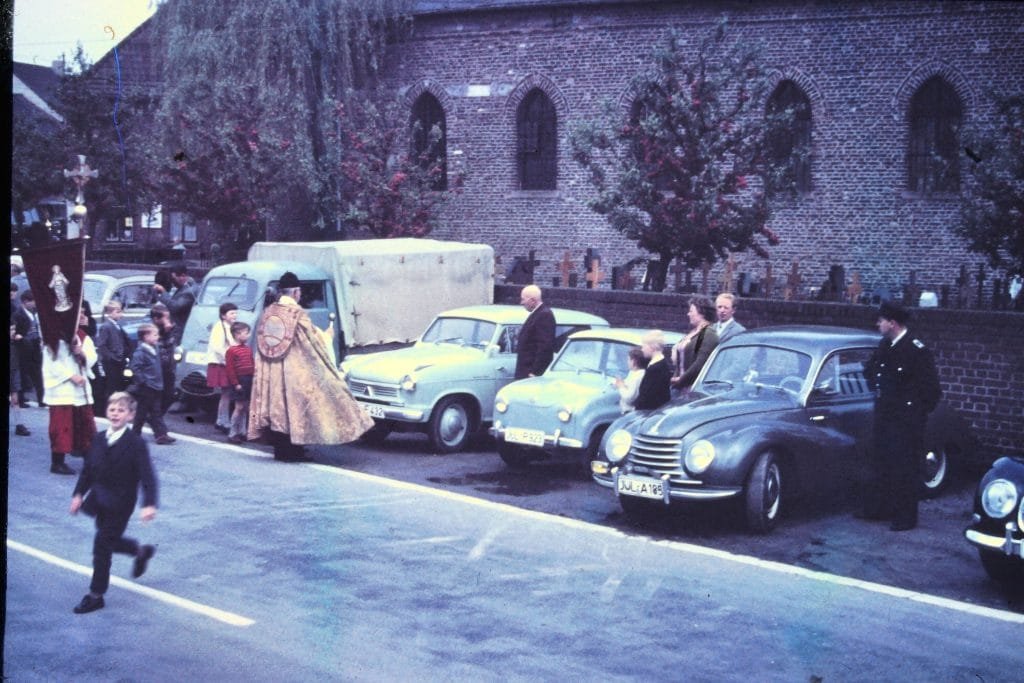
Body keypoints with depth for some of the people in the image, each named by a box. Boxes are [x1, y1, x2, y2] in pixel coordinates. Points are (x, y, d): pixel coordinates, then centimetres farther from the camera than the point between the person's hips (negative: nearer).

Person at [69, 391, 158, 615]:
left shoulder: (136, 443, -17)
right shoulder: (100, 439, 1)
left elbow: (147, 476, -22)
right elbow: (88, 469, 10)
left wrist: (149, 504, -32)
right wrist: (79, 494, 5)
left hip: (120, 505, -6)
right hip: (100, 501, 6)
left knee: (102, 547, -3)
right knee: (110, 541, 20)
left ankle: (96, 596, 10)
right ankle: (141, 551, 48)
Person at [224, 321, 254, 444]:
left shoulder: (248, 349, 11)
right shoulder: (231, 350, -11)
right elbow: (229, 369, -14)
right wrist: (235, 383, -18)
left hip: (249, 381, 7)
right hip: (239, 382, -7)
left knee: (245, 407, 11)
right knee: (239, 407, -6)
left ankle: (242, 432, 20)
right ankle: (232, 433, 1)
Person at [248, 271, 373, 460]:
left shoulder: (267, 312, 5)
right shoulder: (298, 314, -13)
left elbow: (261, 343, 12)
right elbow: (314, 341, -6)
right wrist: (327, 335, 14)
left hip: (269, 373, 6)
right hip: (294, 372, -6)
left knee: (275, 403, 10)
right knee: (294, 404, 1)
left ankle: (279, 449, 13)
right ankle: (292, 450, 3)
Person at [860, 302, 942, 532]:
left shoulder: (917, 351, -17)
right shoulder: (884, 346, 6)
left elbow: (932, 387, -15)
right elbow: (870, 369, 26)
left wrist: (919, 412, -8)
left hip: (906, 420, -8)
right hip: (884, 416, 8)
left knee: (905, 468, -1)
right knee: (880, 464, 15)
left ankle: (906, 517, 6)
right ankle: (878, 508, 27)